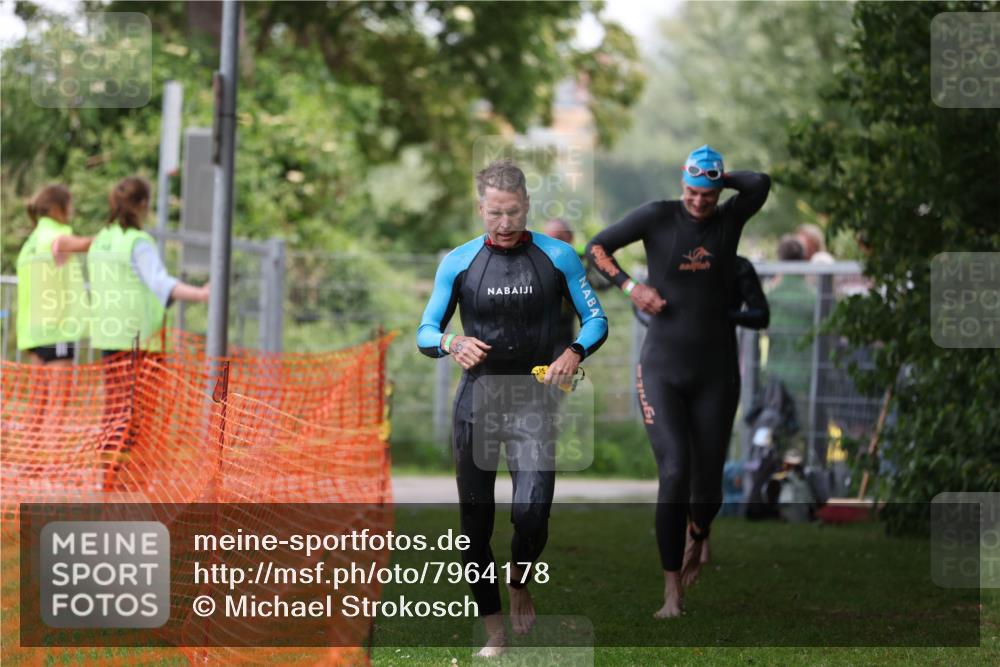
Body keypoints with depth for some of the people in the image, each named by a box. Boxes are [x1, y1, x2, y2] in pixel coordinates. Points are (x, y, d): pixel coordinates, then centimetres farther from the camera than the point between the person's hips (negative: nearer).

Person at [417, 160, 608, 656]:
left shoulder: (557, 257, -1)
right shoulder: (458, 262, 2)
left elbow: (596, 320, 4)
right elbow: (425, 333, 3)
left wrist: (574, 353, -18)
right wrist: (451, 343, -21)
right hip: (477, 397, 2)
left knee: (531, 515, -17)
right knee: (476, 521, 3)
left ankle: (520, 585, 15)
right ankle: (493, 630, 16)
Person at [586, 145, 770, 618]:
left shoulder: (730, 220, 1)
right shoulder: (658, 217, -3)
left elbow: (760, 184, -18)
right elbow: (597, 247, 4)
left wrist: (723, 178, -2)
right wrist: (630, 286, -8)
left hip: (715, 374, 2)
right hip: (662, 369, -2)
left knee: (707, 485, 5)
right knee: (675, 472, -18)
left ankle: (697, 537, 43)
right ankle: (672, 594, -13)